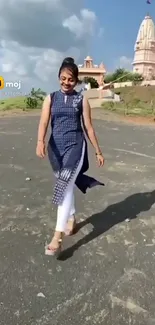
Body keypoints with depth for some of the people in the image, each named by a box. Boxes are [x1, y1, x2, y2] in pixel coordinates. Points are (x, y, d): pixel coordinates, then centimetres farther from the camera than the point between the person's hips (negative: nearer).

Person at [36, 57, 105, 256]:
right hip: (56, 147, 3)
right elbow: (44, 122, -9)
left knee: (64, 187, -13)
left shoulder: (81, 100, 2)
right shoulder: (50, 98, 5)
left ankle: (57, 237, -12)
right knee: (66, 185, 15)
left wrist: (98, 151, 6)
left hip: (75, 146, -3)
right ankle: (71, 218, 38)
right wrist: (40, 142, -28)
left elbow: (88, 127, 4)